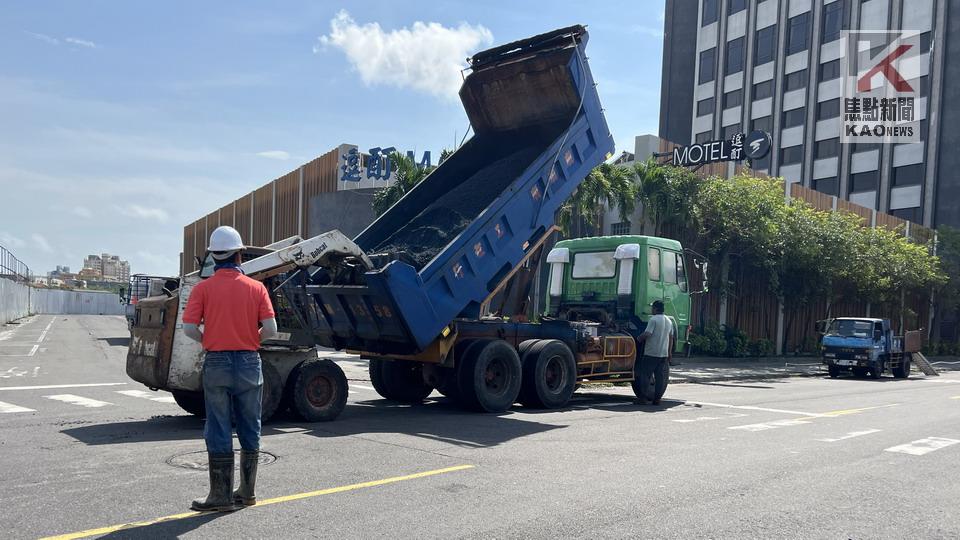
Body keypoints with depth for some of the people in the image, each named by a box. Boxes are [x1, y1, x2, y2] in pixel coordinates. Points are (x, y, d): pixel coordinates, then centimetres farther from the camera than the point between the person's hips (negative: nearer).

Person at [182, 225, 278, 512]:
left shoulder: (203, 288, -4)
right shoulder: (256, 287, -2)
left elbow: (189, 329, -10)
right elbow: (270, 330, -8)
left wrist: (208, 340, 9)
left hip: (216, 363, -1)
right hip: (249, 362, 1)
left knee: (218, 432, 6)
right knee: (250, 431, 12)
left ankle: (221, 496, 10)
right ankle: (247, 492, 22)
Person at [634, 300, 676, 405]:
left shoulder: (653, 319, -11)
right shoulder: (668, 321, 13)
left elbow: (647, 334, -20)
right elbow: (671, 338, 18)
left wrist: (638, 339, -2)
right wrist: (669, 352, 24)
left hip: (651, 353, -7)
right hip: (664, 354, 7)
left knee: (645, 374, 1)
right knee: (660, 376, 8)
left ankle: (643, 397, 0)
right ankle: (657, 399, 9)